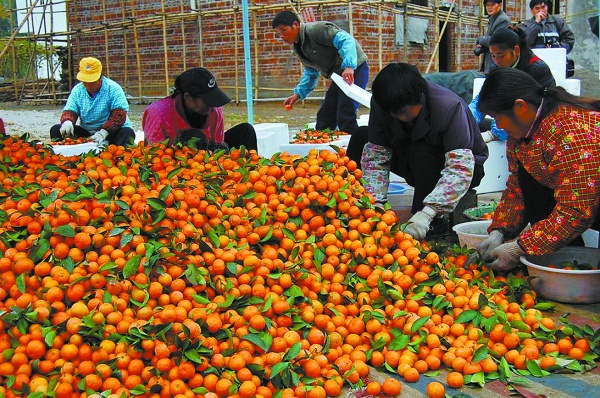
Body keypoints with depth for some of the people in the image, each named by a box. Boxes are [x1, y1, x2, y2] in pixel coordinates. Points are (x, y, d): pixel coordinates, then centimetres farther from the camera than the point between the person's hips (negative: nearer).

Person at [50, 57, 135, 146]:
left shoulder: (113, 88, -8)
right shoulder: (77, 90, 7)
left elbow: (119, 115, -18)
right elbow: (69, 111, 3)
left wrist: (104, 132, -33)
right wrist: (67, 121, -23)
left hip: (112, 131, -4)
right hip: (86, 133, 4)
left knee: (128, 133, -36)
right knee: (55, 130, -11)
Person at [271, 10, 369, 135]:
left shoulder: (317, 29, -17)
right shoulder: (298, 47, 12)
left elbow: (346, 40, -27)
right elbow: (311, 72, 20)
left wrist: (349, 66, -40)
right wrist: (298, 94, 9)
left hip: (354, 68, -10)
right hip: (339, 74, 10)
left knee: (345, 117, -17)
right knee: (324, 116, 10)